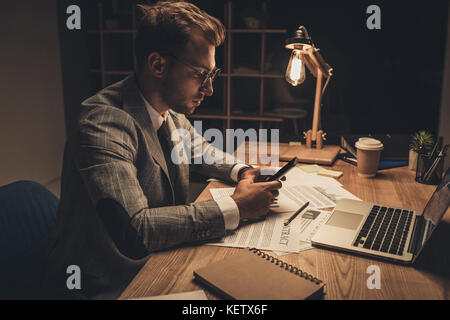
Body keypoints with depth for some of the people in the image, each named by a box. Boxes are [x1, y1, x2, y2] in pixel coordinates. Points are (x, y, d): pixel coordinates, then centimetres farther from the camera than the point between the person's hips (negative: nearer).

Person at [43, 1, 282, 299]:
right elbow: (134, 229, -34)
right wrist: (236, 208, -28)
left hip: (157, 260, 8)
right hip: (110, 284, -7)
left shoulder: (172, 112, -1)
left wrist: (241, 171, -1)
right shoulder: (104, 126, -26)